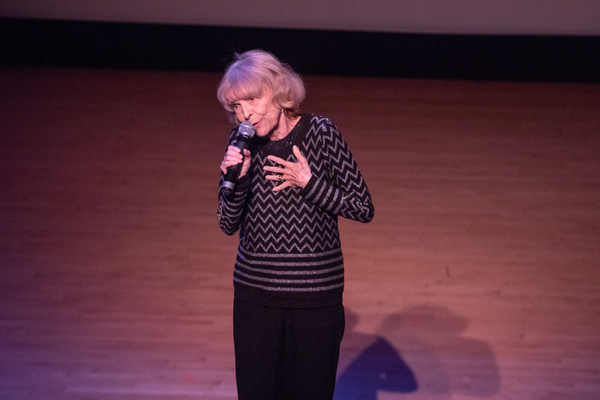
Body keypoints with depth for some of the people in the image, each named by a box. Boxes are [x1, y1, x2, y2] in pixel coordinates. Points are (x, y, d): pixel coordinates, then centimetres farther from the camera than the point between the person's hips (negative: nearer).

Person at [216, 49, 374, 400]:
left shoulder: (320, 133, -8)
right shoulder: (242, 144, 1)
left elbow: (364, 209, -5)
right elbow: (228, 225, 5)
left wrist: (309, 183, -15)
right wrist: (236, 180, -12)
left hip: (316, 294, -3)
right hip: (255, 293, 3)